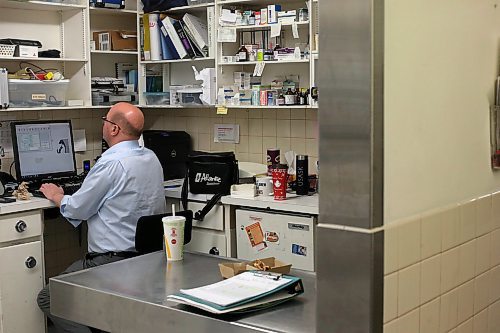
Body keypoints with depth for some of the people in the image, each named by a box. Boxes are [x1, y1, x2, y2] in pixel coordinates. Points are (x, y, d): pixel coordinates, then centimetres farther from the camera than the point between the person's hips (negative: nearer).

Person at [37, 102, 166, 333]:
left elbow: (76, 210, -9)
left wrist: (57, 196, 11)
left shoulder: (111, 163, -19)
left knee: (48, 298, 3)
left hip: (112, 261, -9)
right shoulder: (152, 158, 7)